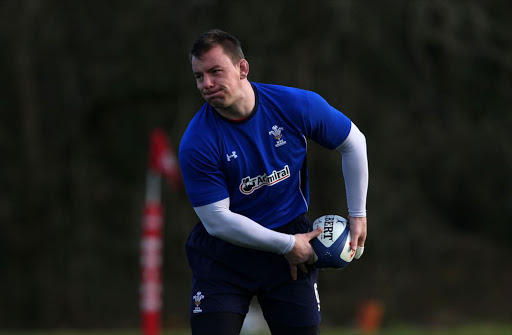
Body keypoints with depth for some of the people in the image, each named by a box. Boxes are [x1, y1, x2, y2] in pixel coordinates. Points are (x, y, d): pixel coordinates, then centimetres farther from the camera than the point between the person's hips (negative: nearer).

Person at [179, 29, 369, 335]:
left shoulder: (297, 106, -11)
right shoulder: (196, 143, -18)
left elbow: (353, 143, 6)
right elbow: (217, 221, -16)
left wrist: (358, 215, 6)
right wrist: (287, 245, -15)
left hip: (292, 248, 2)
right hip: (224, 257, -2)